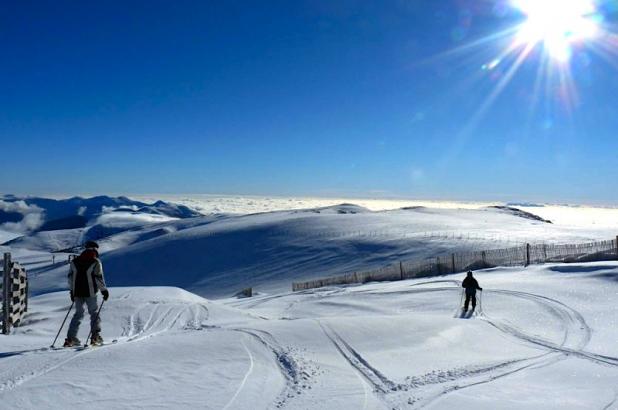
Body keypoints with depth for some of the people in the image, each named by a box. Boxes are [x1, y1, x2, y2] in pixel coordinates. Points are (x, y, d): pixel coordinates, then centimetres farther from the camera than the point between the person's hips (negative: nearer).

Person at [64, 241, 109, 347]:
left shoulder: (75, 261, 10)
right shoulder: (96, 262, -6)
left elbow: (70, 277, 12)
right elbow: (99, 278, -10)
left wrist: (72, 291, 21)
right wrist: (104, 290, 0)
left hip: (77, 292, 4)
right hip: (90, 292, -4)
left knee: (78, 314, 14)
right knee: (94, 313, 8)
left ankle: (70, 338, 8)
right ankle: (95, 336, 1)